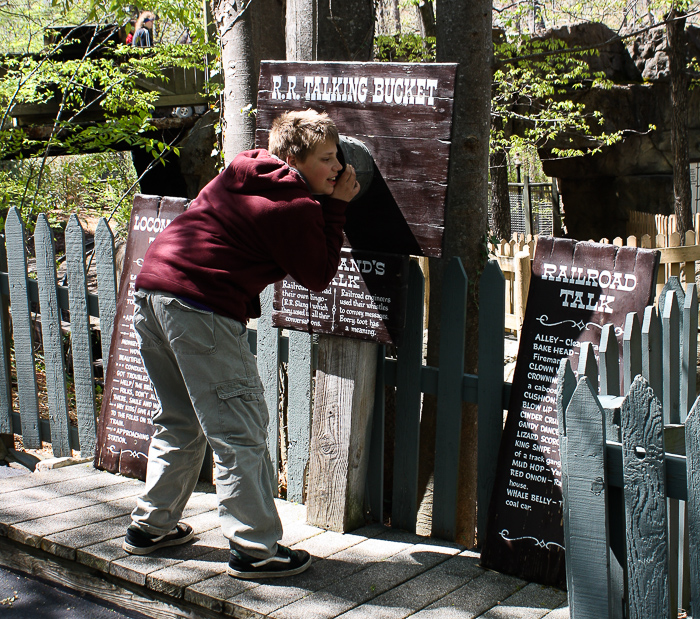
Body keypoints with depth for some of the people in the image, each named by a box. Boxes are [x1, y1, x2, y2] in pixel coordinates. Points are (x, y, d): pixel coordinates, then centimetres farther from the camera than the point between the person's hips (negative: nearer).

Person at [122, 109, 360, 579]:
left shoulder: (238, 177, 18)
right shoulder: (296, 206, -6)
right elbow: (319, 277, 1)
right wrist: (336, 207, 5)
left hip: (151, 287, 9)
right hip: (202, 309, -9)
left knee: (181, 422, 22)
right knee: (240, 432, -1)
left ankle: (151, 526, 31)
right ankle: (255, 549, 3)